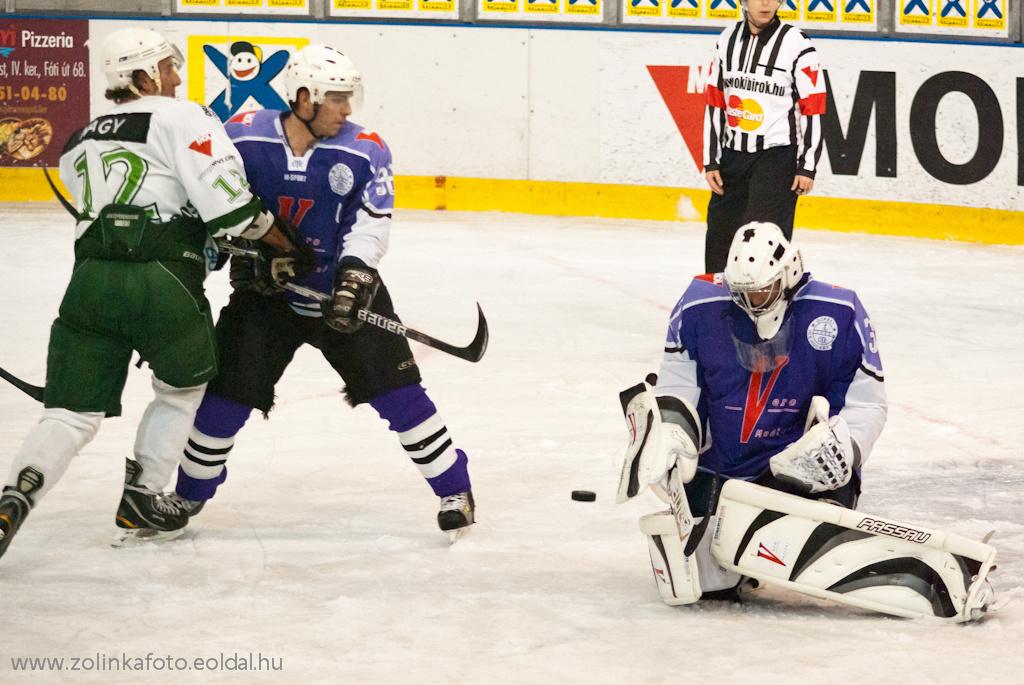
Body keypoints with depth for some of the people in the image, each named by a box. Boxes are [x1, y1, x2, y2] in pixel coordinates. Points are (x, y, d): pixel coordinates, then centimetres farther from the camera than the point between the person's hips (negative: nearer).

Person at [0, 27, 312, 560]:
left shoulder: (79, 145, 24)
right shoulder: (182, 119, 3)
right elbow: (228, 204, -6)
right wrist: (288, 245, 7)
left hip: (90, 278, 5)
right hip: (161, 281, -5)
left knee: (72, 412, 4)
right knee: (182, 389, 22)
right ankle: (140, 502, 20)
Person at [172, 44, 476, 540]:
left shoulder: (364, 152, -12)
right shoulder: (244, 138, -12)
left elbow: (371, 220, -17)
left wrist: (356, 275, -32)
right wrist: (240, 254, -10)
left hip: (343, 291, 0)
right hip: (266, 293, 0)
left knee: (396, 390, -7)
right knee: (226, 396, -2)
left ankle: (454, 489, 5)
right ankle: (188, 495, 19)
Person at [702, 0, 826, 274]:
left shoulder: (797, 44, -8)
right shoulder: (727, 40, 7)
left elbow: (813, 108, -8)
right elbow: (714, 102, 11)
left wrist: (807, 166, -10)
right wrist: (711, 161, 8)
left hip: (777, 156, -5)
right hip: (733, 154, 5)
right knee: (720, 234, 11)